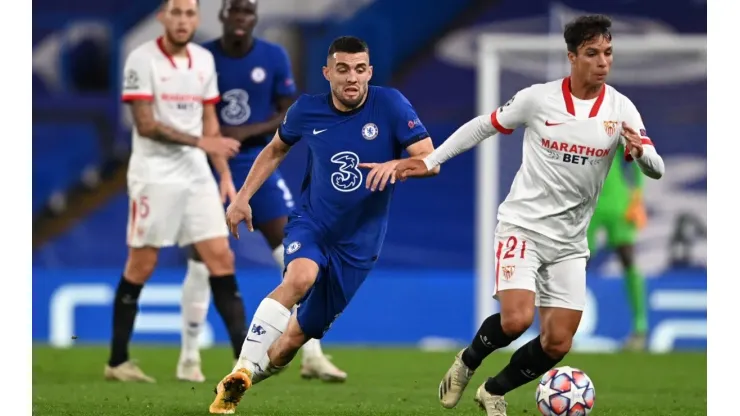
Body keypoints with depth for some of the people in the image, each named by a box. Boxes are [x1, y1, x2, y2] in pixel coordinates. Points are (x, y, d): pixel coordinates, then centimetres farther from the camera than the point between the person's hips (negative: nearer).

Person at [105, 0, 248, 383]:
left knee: (221, 260, -1)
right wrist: (200, 142, -19)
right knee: (141, 266, -1)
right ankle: (117, 361, 9)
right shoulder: (142, 60, -9)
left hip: (197, 175, 6)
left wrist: (225, 175, 8)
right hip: (154, 175, -5)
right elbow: (146, 124, -14)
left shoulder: (204, 60, 9)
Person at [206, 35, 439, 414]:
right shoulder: (307, 111, -5)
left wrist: (396, 164, -37)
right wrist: (242, 197, 11)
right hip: (310, 224, 0)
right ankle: (240, 372, -30)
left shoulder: (389, 105, -12)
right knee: (300, 278, -34)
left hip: (358, 244, 0)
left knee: (296, 335, 2)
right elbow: (276, 150, 15)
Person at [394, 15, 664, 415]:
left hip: (569, 240, 3)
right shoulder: (538, 98, -10)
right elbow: (482, 126, 4)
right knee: (516, 319, -24)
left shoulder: (621, 109, -5)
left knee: (558, 343, 1)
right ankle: (467, 362, 9)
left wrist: (640, 151, -31)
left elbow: (656, 170, -8)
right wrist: (430, 161, 3)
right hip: (523, 225, -3)